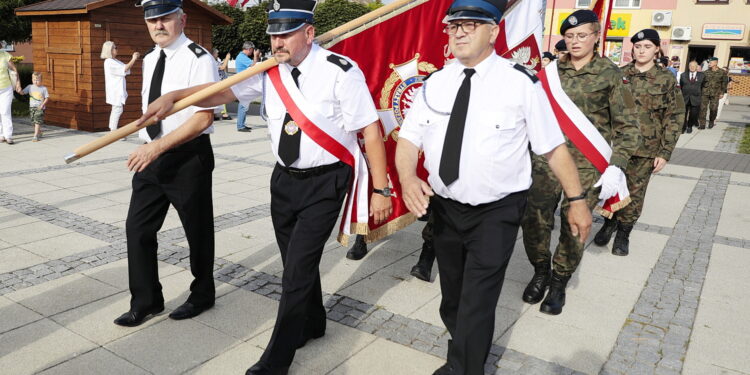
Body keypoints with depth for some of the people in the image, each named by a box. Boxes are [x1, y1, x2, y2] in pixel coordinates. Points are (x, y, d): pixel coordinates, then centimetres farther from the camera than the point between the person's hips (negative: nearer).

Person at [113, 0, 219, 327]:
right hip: (151, 156, 7)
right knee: (137, 228, 8)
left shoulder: (198, 59, -14)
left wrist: (159, 146, -25)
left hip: (188, 158, -7)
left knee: (197, 231, 9)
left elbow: (203, 117, -21)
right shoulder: (149, 60, 11)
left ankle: (202, 295, 31)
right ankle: (146, 301, 25)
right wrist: (147, 145, 15)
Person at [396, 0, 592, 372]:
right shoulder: (434, 83, 0)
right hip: (444, 207, 5)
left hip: (496, 213, -4)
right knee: (452, 296, 21)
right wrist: (408, 177, -22)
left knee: (476, 300, -3)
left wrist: (577, 200, -5)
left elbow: (554, 146, -7)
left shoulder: (521, 83, -12)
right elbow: (408, 139, -2)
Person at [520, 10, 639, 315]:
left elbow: (627, 126, 0)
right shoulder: (552, 70, 8)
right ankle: (540, 272, 25)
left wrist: (616, 166, -10)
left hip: (588, 163, -2)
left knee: (575, 227, 1)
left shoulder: (610, 75, 0)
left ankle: (559, 284, 23)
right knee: (533, 219, -2)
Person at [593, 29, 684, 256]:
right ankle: (609, 222, 31)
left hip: (646, 149, -1)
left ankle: (623, 233, 24)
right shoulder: (620, 74, 4)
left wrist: (665, 153, -5)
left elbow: (674, 117, 0)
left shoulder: (666, 79, 0)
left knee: (634, 193, 6)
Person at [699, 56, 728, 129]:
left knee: (713, 108, 1)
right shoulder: (706, 72, 5)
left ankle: (711, 122, 25)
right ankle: (702, 124, 0)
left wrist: (722, 93, 3)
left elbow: (724, 83, 7)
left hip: (715, 94, -1)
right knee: (703, 108, -5)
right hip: (705, 93, 1)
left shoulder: (722, 72, 3)